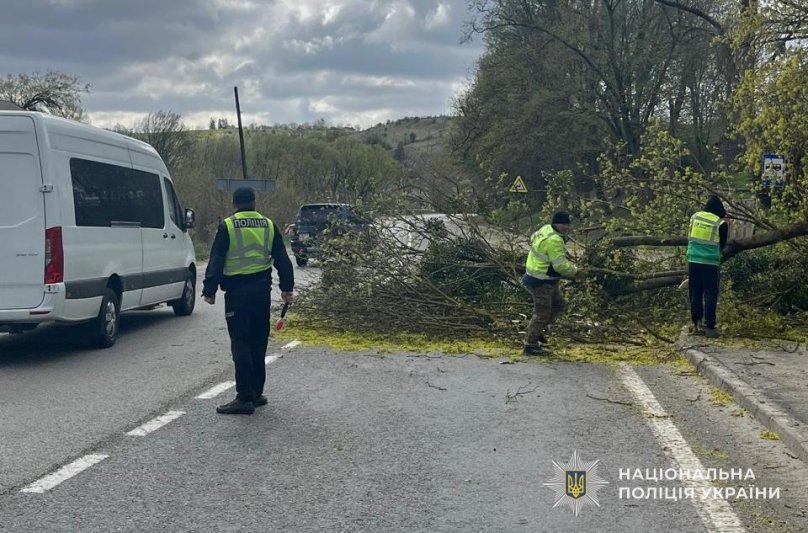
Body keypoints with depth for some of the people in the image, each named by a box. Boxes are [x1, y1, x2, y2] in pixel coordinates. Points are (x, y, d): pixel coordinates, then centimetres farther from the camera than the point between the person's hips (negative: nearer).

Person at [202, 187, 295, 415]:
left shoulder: (227, 226, -4)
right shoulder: (268, 225, 9)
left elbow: (216, 261, -7)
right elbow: (282, 260, 12)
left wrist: (209, 290, -2)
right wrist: (287, 288, 18)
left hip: (237, 291, -5)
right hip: (262, 289, 5)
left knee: (241, 343, -4)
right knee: (258, 343, 13)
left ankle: (245, 397, -7)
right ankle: (256, 393, 19)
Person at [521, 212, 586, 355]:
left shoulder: (546, 230, 3)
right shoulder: (554, 241, -27)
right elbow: (560, 265, -28)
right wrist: (576, 272, -12)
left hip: (546, 280, 10)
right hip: (541, 282, -10)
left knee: (559, 304, 21)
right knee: (542, 313, -1)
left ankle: (539, 330, 28)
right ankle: (530, 345, 8)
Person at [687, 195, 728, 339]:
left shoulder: (694, 217, 5)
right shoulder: (721, 224, -4)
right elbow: (722, 245, 8)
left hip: (693, 261, 4)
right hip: (710, 263, -3)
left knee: (695, 293, 12)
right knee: (710, 295, 1)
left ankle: (695, 324, 15)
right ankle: (709, 327, 0)